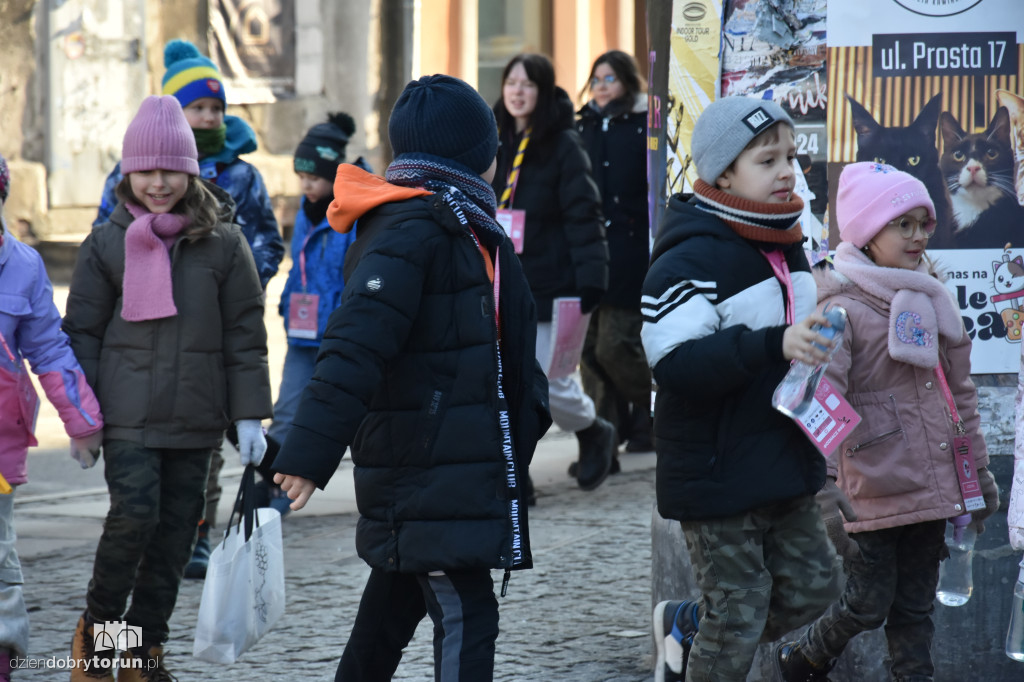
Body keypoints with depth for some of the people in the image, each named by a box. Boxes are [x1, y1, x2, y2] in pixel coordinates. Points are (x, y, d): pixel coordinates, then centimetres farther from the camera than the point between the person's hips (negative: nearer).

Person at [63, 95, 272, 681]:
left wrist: (249, 415, 1)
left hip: (196, 418, 2)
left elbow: (246, 335, 5)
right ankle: (98, 625, 6)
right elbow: (82, 332, 6)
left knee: (176, 528, 5)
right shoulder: (107, 243, 2)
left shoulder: (224, 243, 3)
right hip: (128, 414, -2)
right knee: (135, 513, -15)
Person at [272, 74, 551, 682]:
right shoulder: (411, 231, -18)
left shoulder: (458, 223, 15)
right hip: (428, 467, -10)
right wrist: (311, 453, -35)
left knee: (392, 610, 18)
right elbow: (356, 345, -28)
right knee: (464, 616, -13)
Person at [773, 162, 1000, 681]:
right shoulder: (844, 310, -12)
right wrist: (824, 484, -29)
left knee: (916, 605, 11)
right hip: (873, 494, -6)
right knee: (868, 605, 0)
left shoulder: (931, 302, 12)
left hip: (931, 485, 7)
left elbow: (960, 391, 19)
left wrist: (979, 468, 19)